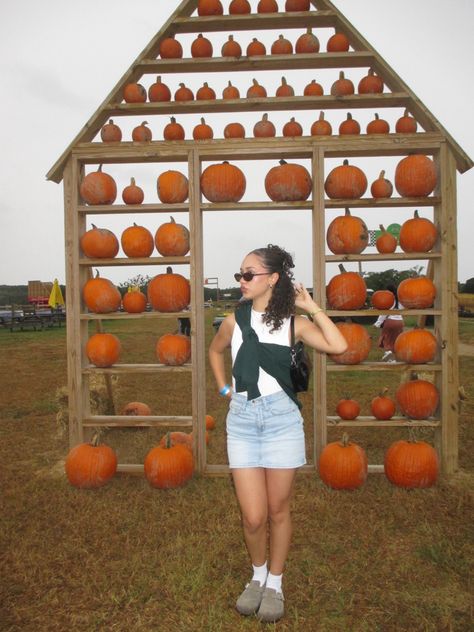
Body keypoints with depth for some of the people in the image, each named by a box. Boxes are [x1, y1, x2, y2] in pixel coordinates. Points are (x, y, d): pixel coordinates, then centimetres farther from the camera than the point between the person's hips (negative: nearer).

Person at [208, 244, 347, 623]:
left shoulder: (293, 322, -1)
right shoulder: (235, 320, 4)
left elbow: (338, 346, -16)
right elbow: (215, 351, 24)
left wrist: (311, 307, -8)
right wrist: (223, 388, 14)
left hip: (282, 419, -1)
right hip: (242, 420, 1)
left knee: (278, 511, 11)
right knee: (253, 517, 3)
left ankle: (275, 584, 35)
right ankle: (258, 575, 34)